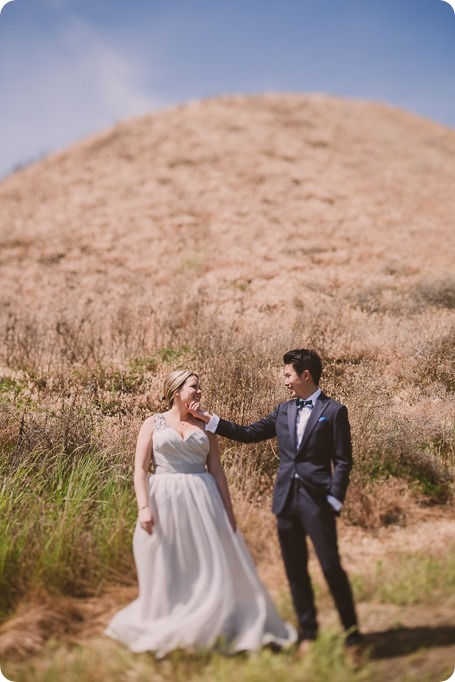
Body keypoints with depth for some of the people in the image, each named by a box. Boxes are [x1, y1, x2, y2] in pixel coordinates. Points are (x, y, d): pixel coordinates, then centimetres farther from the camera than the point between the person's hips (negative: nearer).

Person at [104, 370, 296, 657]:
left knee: (217, 565, 3)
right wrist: (143, 508, -14)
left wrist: (228, 509, 4)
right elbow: (140, 469, -3)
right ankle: (163, 631, 24)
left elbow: (217, 470, 9)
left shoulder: (204, 425, 10)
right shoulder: (153, 424, 3)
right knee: (166, 571, 6)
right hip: (165, 501, -2)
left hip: (203, 500, 2)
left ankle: (217, 628, 19)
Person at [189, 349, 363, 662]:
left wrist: (334, 501, -12)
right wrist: (208, 418, 11)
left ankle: (352, 636, 11)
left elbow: (342, 461, -5)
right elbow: (248, 433, 16)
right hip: (286, 499, 5)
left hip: (317, 500, -5)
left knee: (332, 567, -5)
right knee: (295, 569, 10)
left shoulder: (334, 411, -3)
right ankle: (307, 633, 24)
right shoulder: (284, 410, 13)